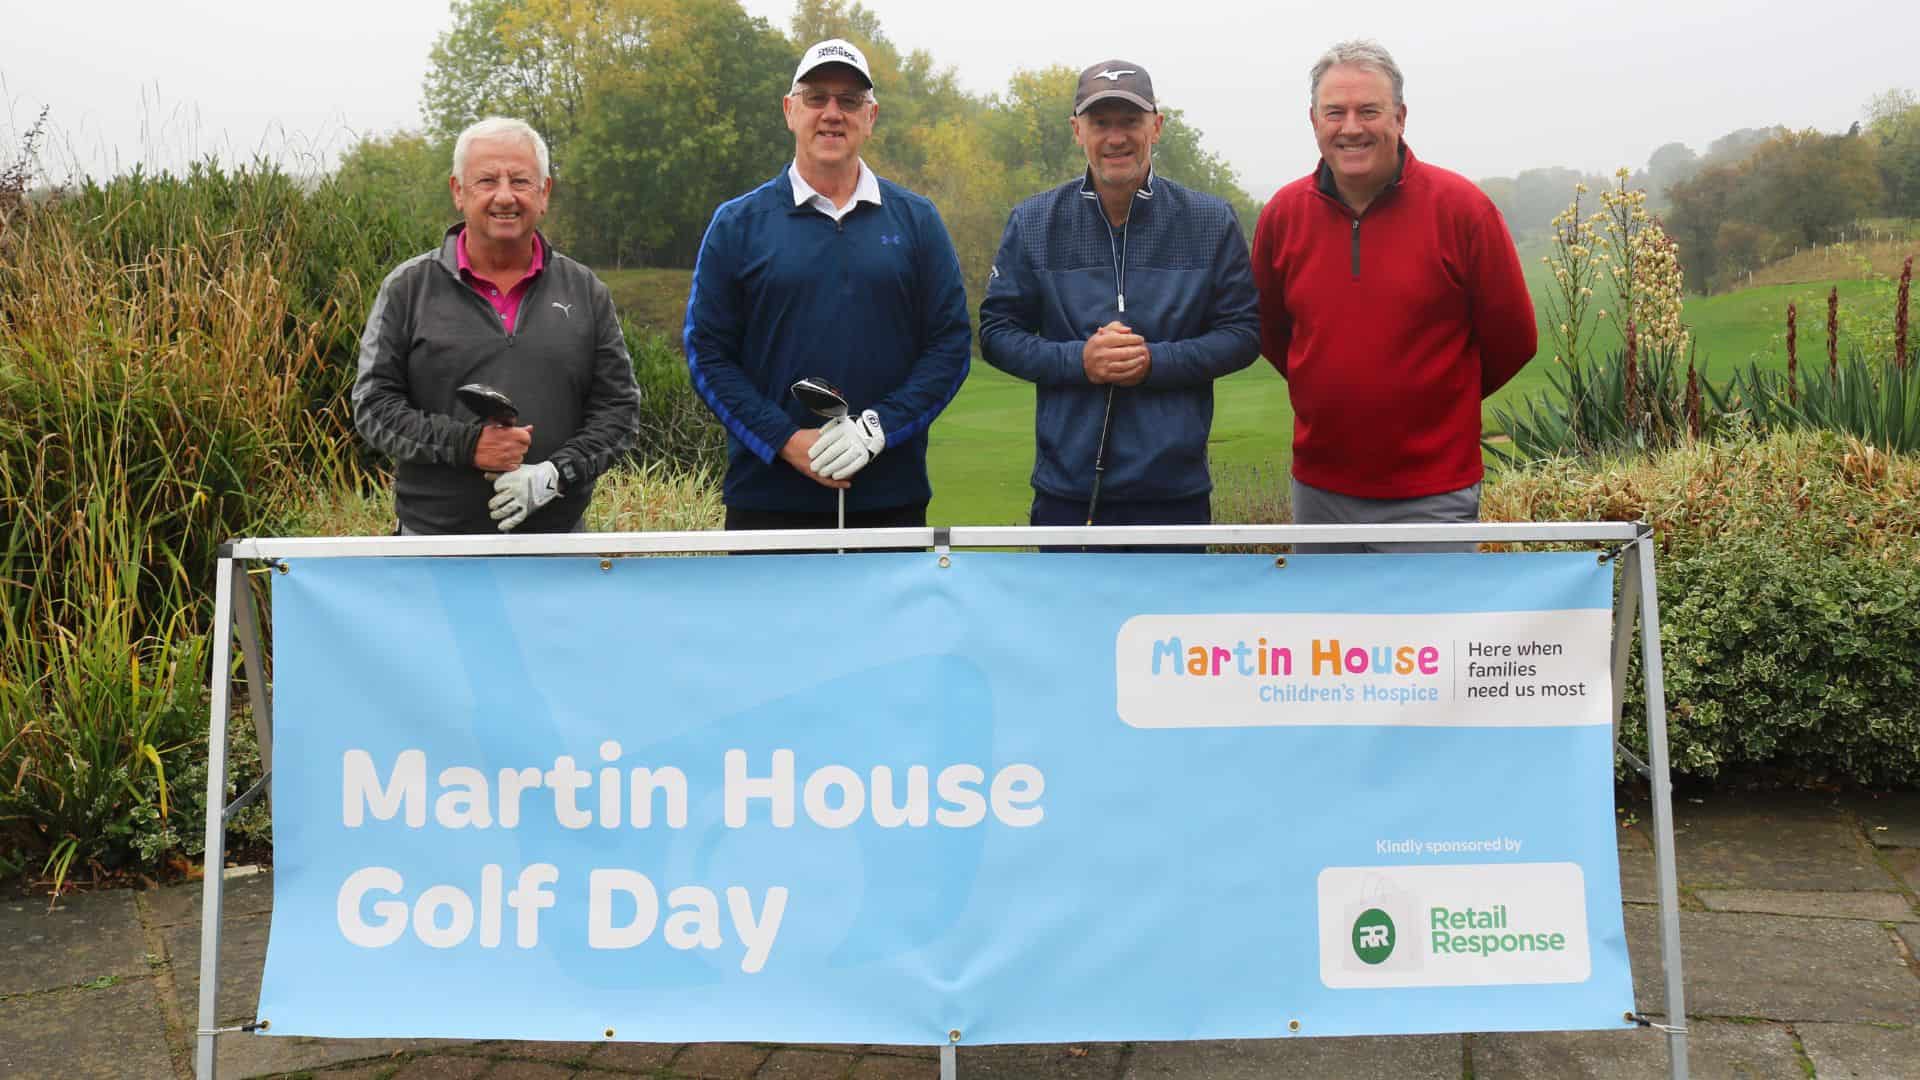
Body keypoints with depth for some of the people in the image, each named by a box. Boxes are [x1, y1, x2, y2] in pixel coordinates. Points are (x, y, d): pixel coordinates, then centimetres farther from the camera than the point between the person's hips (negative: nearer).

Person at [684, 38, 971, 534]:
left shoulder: (917, 220, 7)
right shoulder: (737, 224, 4)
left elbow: (950, 343, 2)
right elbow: (707, 353, 1)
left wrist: (876, 428, -13)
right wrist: (786, 440, -13)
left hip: (892, 496, 1)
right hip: (767, 496, -1)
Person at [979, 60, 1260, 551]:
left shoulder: (1211, 222, 1)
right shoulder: (1033, 223, 3)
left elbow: (1243, 332, 1)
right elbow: (996, 332, 3)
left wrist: (1157, 361, -15)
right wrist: (1078, 360, -14)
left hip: (1175, 487, 0)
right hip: (1067, 487, 0)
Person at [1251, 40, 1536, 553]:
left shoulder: (1461, 207, -8)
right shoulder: (1282, 212, 1)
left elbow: (1511, 338, 0)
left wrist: (1434, 403, 10)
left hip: (1431, 495, -3)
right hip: (1318, 487, 4)